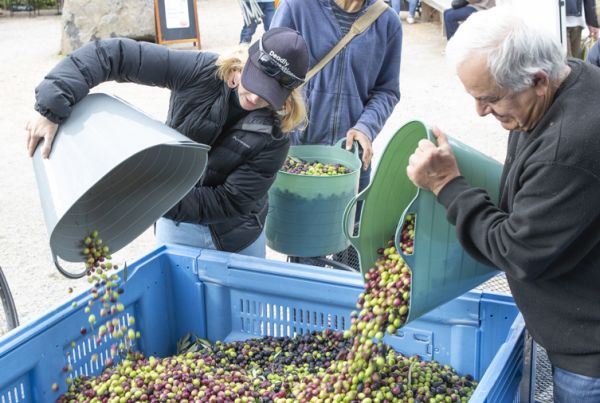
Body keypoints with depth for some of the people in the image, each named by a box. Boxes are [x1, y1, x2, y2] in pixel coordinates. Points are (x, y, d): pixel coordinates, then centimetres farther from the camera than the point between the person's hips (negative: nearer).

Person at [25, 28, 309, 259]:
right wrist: (51, 109, -33)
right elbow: (111, 55, -24)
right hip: (177, 228, 1)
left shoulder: (273, 137, -22)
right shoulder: (200, 73, -22)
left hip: (238, 239, 0)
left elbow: (228, 202, -23)